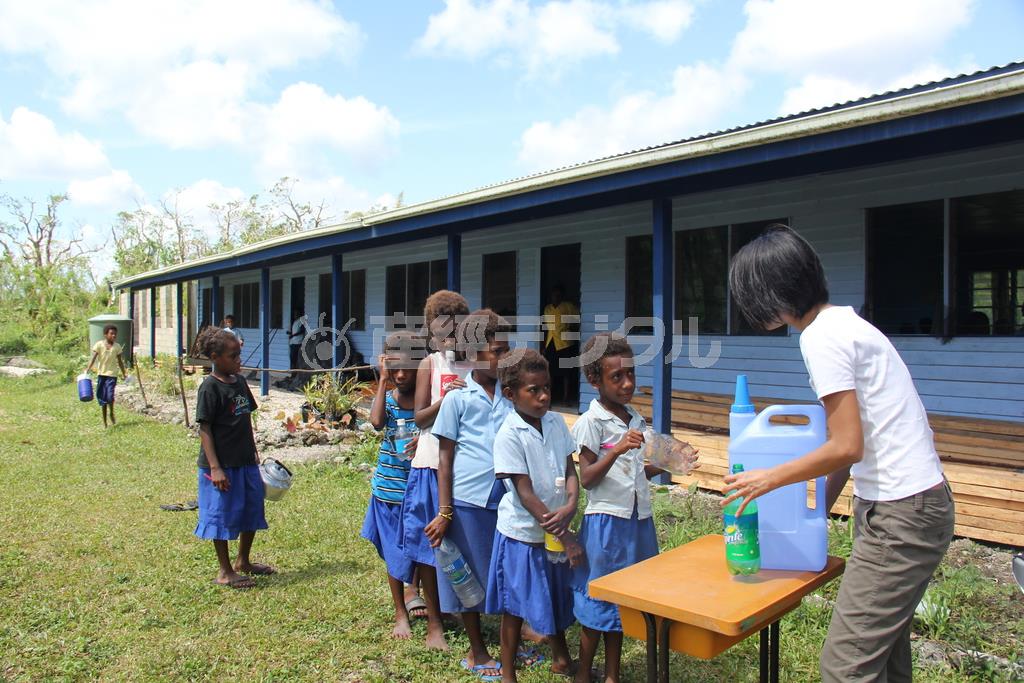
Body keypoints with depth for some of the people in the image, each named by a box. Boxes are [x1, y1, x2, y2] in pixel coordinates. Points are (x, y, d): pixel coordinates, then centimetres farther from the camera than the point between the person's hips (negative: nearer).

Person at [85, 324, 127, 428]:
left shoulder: (117, 346, 0)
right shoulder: (99, 344, -6)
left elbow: (120, 361, 11)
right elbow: (93, 358, -14)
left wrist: (124, 373, 16)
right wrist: (88, 369, -27)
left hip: (112, 374, 0)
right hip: (101, 374, 0)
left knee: (110, 396, -17)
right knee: (102, 399, 6)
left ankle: (112, 414, 11)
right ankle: (104, 421, 17)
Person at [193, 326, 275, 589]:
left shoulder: (239, 381, 7)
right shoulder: (210, 387, -15)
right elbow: (204, 429, -16)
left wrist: (254, 451, 16)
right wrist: (214, 468, -19)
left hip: (245, 461, 8)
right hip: (222, 464, -8)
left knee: (253, 510, 17)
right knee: (222, 516, 6)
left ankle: (243, 561, 36)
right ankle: (225, 571, 21)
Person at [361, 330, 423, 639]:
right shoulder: (386, 399, -1)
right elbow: (377, 421, -22)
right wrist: (383, 380, -19)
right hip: (390, 489, 1)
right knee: (395, 554, 11)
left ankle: (412, 586, 39)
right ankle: (401, 614, 28)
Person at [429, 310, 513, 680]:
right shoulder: (458, 399, -4)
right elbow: (445, 459, -2)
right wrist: (444, 512, -6)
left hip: (507, 497, 3)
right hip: (468, 499, -3)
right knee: (470, 575, 10)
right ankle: (477, 651, 27)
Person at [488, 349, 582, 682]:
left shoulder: (556, 422, -2)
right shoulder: (509, 435, -19)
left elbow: (570, 469, 1)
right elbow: (525, 492, -21)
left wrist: (570, 506, -19)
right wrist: (565, 536, -20)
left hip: (557, 529, 6)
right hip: (523, 532, -5)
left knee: (558, 597, 23)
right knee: (515, 606, 9)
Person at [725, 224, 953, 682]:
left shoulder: (821, 337, -17)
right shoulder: (842, 322, 12)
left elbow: (847, 447, -20)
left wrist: (770, 478, -7)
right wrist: (821, 507, 17)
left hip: (901, 514, -10)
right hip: (916, 505, 10)